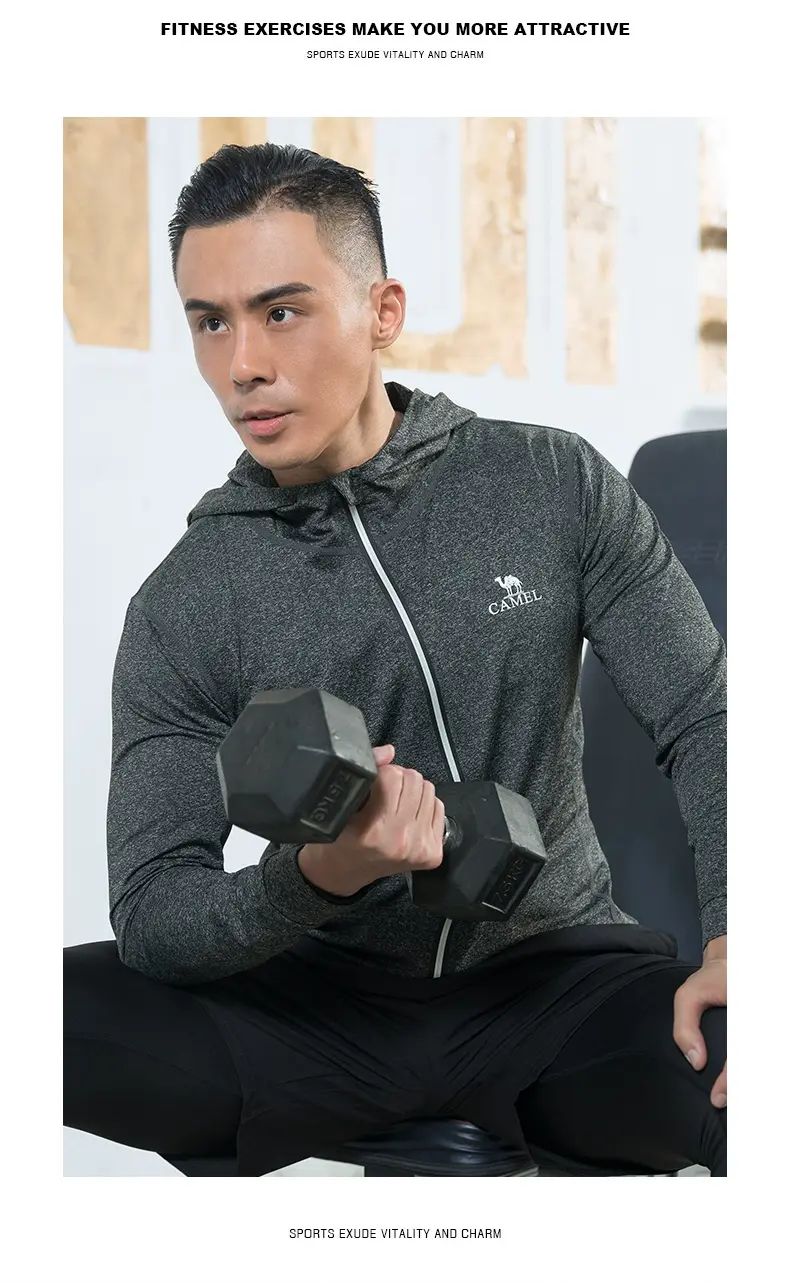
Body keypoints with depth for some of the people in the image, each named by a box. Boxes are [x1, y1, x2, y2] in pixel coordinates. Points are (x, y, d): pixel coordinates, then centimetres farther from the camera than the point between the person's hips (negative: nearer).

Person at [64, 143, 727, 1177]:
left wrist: (738, 937, -19)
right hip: (322, 1002, 1)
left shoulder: (555, 487, -2)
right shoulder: (181, 610, -3)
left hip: (556, 968, 0)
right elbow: (149, 916, -7)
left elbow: (705, 719, -1)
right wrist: (315, 879, -28)